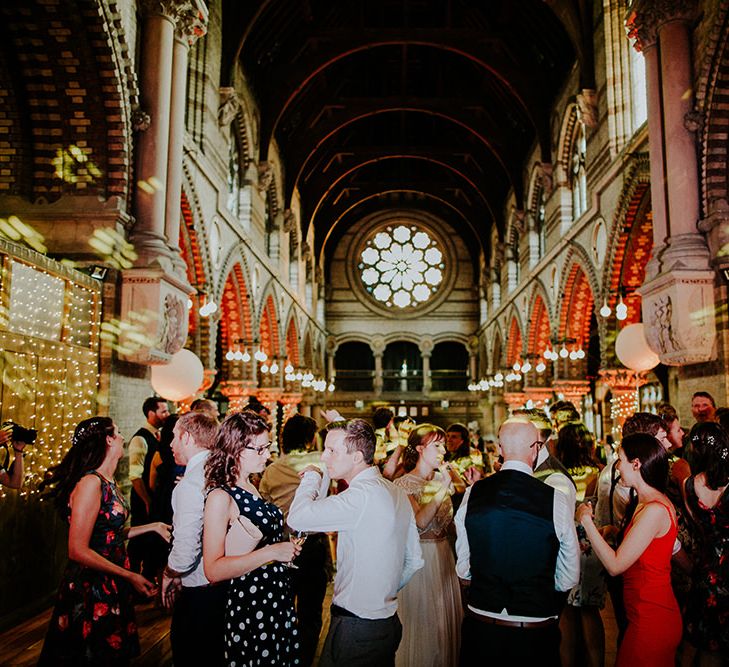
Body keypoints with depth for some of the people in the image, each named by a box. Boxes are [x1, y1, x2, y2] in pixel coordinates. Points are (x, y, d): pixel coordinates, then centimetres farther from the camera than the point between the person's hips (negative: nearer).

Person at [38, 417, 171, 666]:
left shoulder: (109, 483, 6)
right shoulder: (91, 483, -21)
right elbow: (78, 550, -23)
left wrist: (152, 527, 13)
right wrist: (130, 576, -21)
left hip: (112, 587, 9)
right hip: (92, 591, -9)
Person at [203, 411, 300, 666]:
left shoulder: (250, 488, 7)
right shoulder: (220, 497, -17)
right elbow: (213, 570, -23)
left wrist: (287, 546, 5)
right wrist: (270, 553, -26)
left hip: (279, 601, 8)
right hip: (250, 606, -8)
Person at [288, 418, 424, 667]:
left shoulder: (362, 495, -23)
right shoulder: (397, 493, 6)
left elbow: (297, 518, -26)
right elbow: (414, 560, 13)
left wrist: (311, 478, -9)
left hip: (356, 629, -9)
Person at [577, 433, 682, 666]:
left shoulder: (654, 509, -23)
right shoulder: (649, 502, 9)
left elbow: (615, 565, -21)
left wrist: (586, 520, -15)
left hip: (651, 620, -9)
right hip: (648, 614, 9)